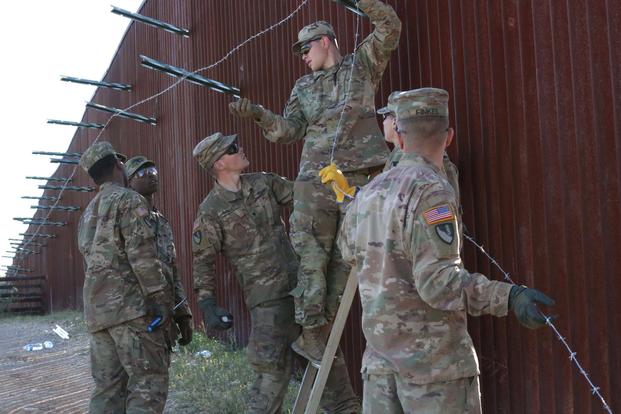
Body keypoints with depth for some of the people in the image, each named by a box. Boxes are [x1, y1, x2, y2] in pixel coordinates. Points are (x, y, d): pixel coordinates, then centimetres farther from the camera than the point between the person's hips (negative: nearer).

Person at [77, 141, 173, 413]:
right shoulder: (128, 200, -4)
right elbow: (142, 254, -13)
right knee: (149, 380, -8)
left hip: (96, 309, 8)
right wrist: (161, 298, -12)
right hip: (129, 305, -8)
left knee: (108, 386, 7)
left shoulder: (89, 213, 23)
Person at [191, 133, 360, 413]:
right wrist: (207, 304, -14)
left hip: (300, 283, 6)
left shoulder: (263, 183, 6)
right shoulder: (211, 211, -9)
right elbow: (202, 261, -7)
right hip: (267, 299, -6)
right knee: (274, 369, -6)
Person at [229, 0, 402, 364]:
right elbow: (289, 130, 13)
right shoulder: (304, 87, 18)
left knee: (345, 257, 1)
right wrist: (258, 114, 0)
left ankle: (320, 329, 8)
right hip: (315, 178, 1)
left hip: (358, 177, -1)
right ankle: (310, 331, -1)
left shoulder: (363, 65, 12)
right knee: (312, 255, -5)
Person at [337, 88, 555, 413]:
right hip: (433, 353, -7)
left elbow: (349, 251, 25)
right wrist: (508, 297, -28)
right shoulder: (432, 190, -15)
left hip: (379, 354, 7)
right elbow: (438, 281, -23)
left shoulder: (368, 192, 7)